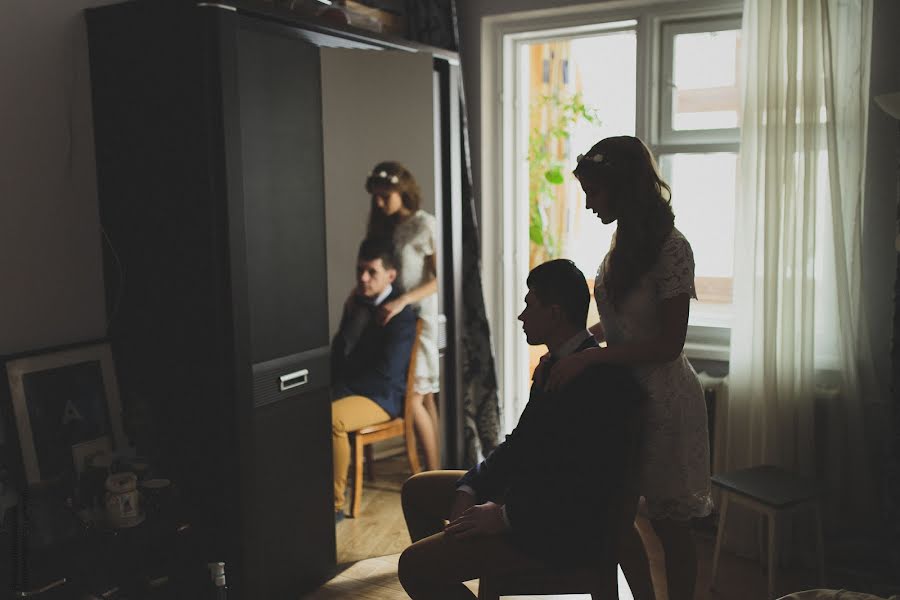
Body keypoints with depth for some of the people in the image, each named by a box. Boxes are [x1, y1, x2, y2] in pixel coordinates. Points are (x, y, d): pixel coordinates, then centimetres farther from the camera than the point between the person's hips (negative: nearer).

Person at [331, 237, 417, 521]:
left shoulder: (402, 316, -13)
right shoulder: (355, 303, 12)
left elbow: (386, 376, -19)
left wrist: (340, 391, -19)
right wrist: (331, 385, 0)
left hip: (382, 395, -7)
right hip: (346, 387, 7)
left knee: (331, 418, -34)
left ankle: (334, 502, -19)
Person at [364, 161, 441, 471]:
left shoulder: (424, 225, -10)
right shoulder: (386, 225, 12)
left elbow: (440, 279, -15)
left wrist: (402, 300, -24)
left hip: (420, 318, -6)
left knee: (414, 397, -8)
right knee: (423, 397, 9)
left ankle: (434, 471, 3)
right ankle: (434, 465, 15)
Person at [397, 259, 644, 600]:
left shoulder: (602, 380, -24)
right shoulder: (557, 364, 7)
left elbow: (587, 487, -27)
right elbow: (520, 441, 11)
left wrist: (506, 516, -20)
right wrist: (469, 490, -1)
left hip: (566, 531, -10)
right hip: (531, 492, 10)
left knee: (414, 566, -16)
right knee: (417, 490, 17)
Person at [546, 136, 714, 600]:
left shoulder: (671, 248, -19)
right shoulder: (624, 240, 6)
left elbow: (668, 343, -21)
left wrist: (588, 358, -25)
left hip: (663, 400, -8)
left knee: (668, 523, 8)